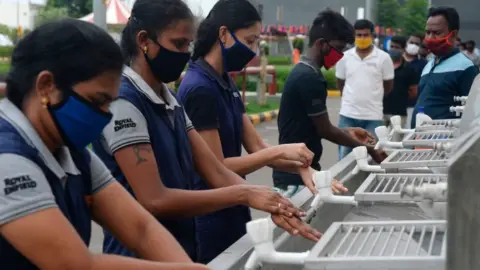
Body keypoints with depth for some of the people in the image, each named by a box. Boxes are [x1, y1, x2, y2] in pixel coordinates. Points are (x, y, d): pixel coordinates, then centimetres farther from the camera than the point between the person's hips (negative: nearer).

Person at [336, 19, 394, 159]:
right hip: (348, 114, 1)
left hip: (373, 116, -1)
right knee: (344, 157, 6)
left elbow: (388, 85, 7)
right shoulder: (345, 57, 2)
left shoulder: (383, 58, -3)